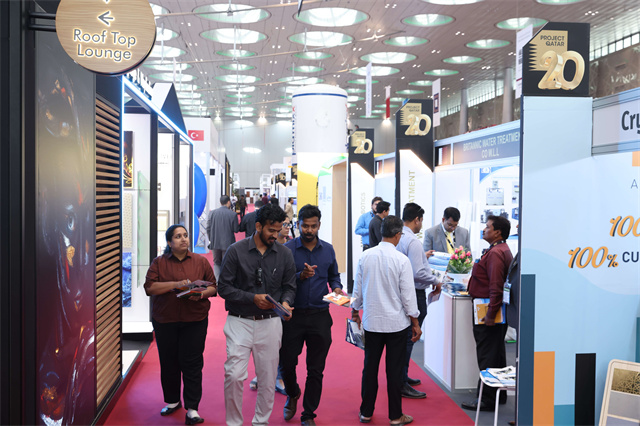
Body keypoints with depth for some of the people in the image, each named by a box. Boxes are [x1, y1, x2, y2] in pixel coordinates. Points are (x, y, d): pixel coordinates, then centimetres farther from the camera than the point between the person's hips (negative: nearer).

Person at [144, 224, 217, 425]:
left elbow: (214, 286, 7)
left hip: (194, 320, -1)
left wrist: (201, 294, -14)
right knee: (168, 363, 10)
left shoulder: (200, 261, 6)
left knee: (192, 364, -4)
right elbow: (149, 287, -7)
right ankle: (172, 401, 30)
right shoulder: (159, 263, 4)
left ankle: (192, 409, 3)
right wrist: (175, 284, -17)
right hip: (165, 321, 1)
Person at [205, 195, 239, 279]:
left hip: (215, 242, 2)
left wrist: (210, 239, 11)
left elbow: (208, 228, -1)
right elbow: (236, 230, -9)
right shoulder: (233, 214, -11)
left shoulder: (212, 213, -4)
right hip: (228, 243, -2)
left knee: (216, 263, 14)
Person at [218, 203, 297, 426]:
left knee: (268, 377, 9)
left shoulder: (284, 254, 4)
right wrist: (253, 298, -15)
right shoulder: (236, 251, -5)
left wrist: (285, 302, -12)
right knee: (234, 375, -8)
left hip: (269, 323, 3)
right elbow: (224, 287, -5)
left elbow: (289, 287, 10)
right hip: (240, 322, -2)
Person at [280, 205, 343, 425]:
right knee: (286, 363, 6)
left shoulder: (328, 249, 6)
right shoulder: (288, 249, -4)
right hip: (293, 315, -2)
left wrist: (337, 288, -3)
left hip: (320, 316, 2)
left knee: (316, 369, 6)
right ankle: (293, 394, 39)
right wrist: (301, 276, -24)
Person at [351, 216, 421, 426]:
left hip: (371, 321, 3)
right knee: (394, 370, 6)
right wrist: (415, 323, 0)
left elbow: (358, 288, 6)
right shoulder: (401, 260, -13)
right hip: (396, 322, -3)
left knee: (370, 367, 13)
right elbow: (408, 294, -10)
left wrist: (355, 311, 22)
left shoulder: (365, 256, -3)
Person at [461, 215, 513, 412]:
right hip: (492, 310, 11)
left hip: (489, 310, -11)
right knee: (496, 353, 18)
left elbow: (496, 287, -25)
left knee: (487, 356, -4)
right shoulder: (502, 250, 15)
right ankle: (499, 394, 28)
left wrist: (490, 314, -25)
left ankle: (487, 399, 3)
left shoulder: (495, 253, -18)